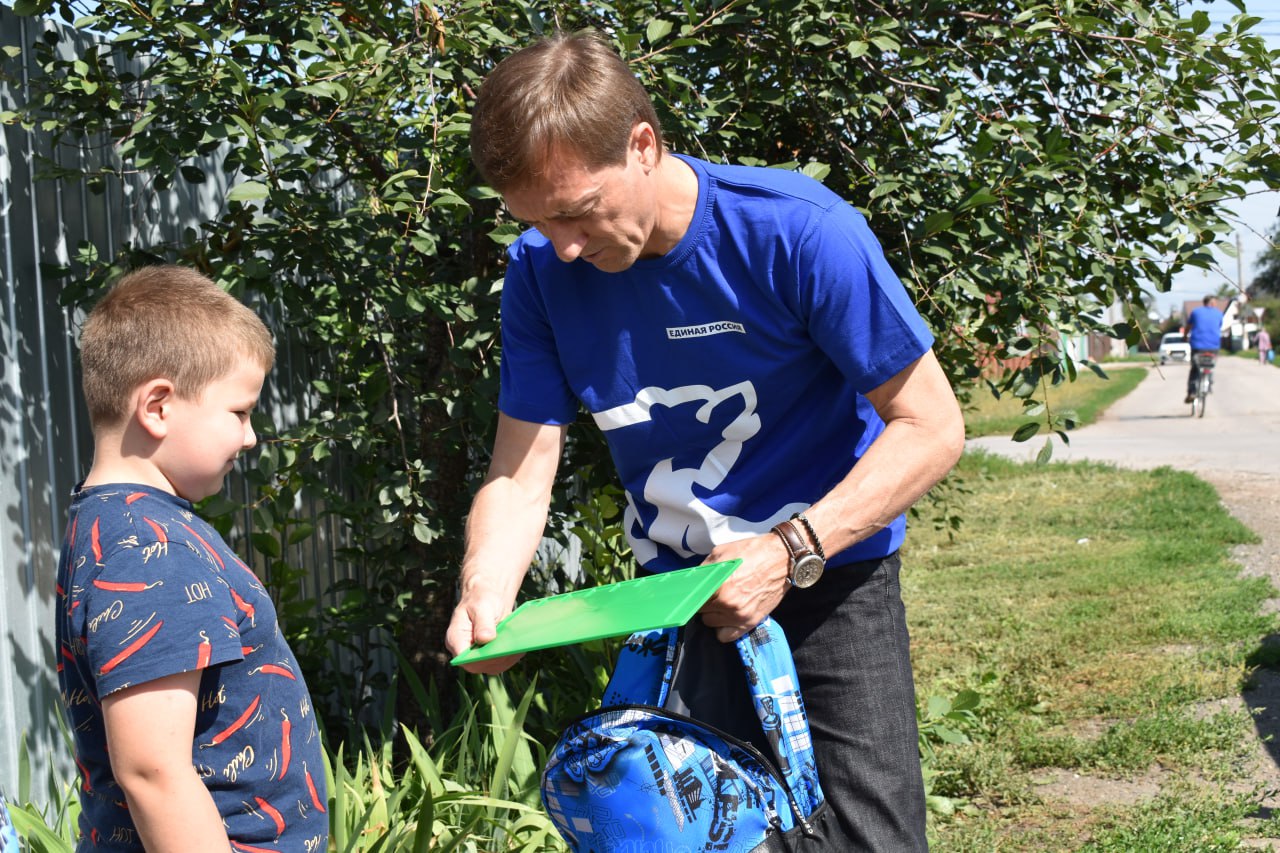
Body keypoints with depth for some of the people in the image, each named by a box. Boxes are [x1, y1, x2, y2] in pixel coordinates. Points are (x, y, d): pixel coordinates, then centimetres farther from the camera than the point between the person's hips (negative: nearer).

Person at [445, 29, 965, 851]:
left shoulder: (799, 234, -23)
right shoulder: (541, 271, -9)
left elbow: (932, 427, -19)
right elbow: (521, 474, -7)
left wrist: (791, 552, -28)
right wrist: (485, 596, -27)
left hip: (827, 579, -4)